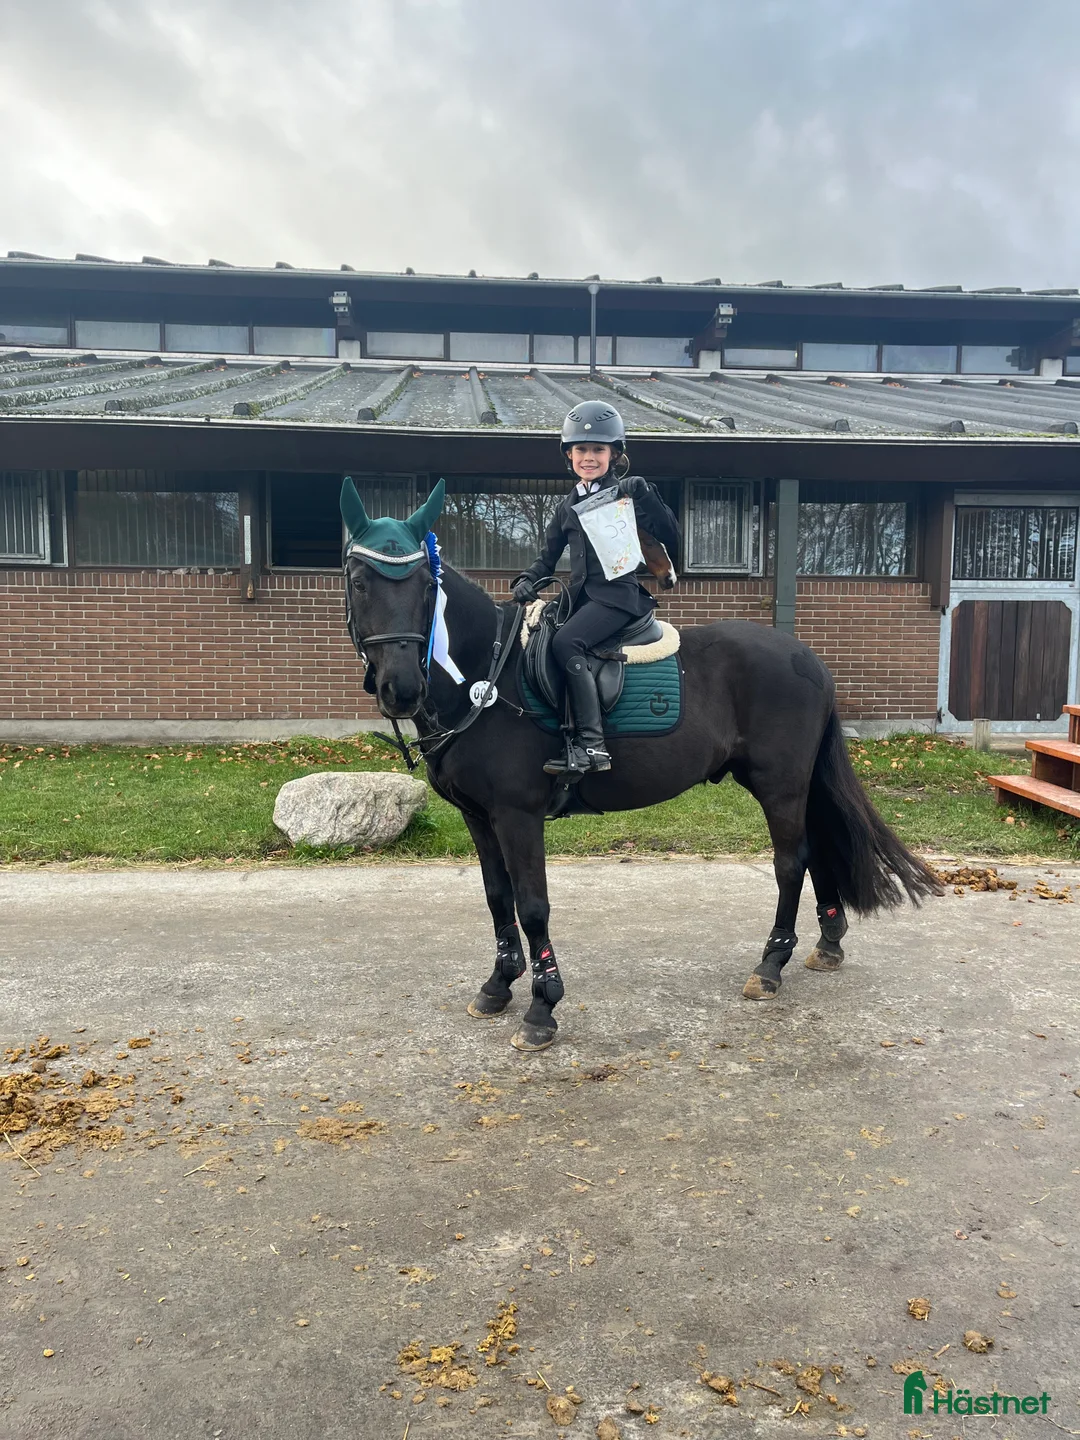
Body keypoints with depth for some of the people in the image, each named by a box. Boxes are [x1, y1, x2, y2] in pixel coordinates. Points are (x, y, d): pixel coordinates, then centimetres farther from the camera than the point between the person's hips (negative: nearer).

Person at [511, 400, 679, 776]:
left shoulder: (628, 493, 2)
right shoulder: (568, 505, 19)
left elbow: (670, 540, -8)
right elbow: (548, 556, 22)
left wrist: (645, 495, -17)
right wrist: (527, 581, 3)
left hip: (619, 592, -7)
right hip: (581, 594, 7)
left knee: (566, 643, -29)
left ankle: (591, 744, -31)